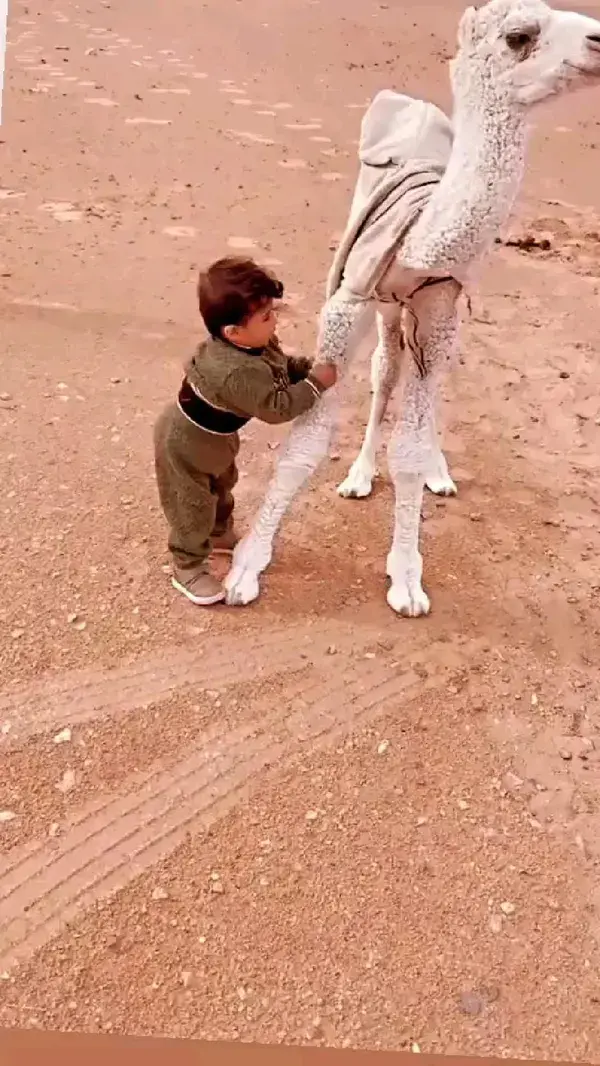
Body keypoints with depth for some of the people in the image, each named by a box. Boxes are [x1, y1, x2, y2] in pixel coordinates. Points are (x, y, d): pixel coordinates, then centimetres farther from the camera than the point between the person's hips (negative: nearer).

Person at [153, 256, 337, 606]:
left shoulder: (255, 344, -14)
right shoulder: (239, 373, -43)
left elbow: (282, 365, 4)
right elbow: (277, 407, -36)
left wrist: (310, 367, -10)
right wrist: (315, 382, -31)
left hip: (215, 436, 10)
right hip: (185, 442, -10)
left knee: (222, 486, 31)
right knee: (193, 507, 6)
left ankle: (221, 533, 57)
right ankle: (188, 568, 26)